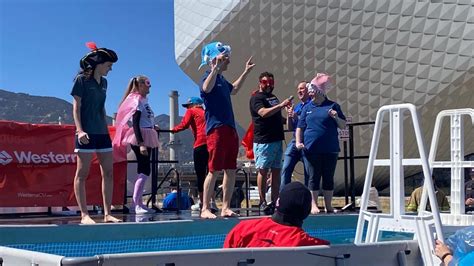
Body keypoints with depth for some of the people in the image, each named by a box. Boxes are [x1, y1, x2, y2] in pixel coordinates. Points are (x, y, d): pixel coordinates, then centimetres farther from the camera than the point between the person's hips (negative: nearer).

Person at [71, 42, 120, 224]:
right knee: (82, 173, -3)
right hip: (87, 133, -7)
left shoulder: (103, 82, 16)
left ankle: (107, 214, 8)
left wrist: (106, 130, 17)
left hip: (102, 133, 7)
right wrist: (80, 130, -18)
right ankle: (84, 215, -2)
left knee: (108, 172, 3)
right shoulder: (81, 79, -3)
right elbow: (76, 107, -7)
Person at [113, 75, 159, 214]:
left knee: (143, 170, 10)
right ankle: (136, 204, -18)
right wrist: (141, 143, -24)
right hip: (140, 138, -10)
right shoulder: (137, 100, -10)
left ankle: (140, 204, 14)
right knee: (144, 170, -15)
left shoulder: (143, 100, 17)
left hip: (146, 139, 10)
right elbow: (135, 123, -18)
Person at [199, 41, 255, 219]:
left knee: (231, 170, 8)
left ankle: (225, 207, 15)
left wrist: (246, 72, 43)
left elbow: (233, 89, 41)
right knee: (214, 170, -9)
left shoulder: (222, 79, 19)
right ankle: (205, 209, -4)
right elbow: (206, 88, -34)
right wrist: (216, 67, -44)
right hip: (216, 129, -9)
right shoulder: (209, 77, -8)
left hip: (229, 129, 9)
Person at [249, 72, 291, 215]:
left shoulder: (274, 98, 21)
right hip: (263, 141, -8)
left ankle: (274, 202, 8)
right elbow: (264, 113, -22)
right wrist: (281, 105, -27)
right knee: (263, 171, -5)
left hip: (277, 140, 8)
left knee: (276, 171, 5)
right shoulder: (256, 98, -4)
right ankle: (263, 202, -2)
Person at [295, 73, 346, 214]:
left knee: (328, 177, 5)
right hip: (311, 149, 1)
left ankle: (328, 205, 15)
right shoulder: (307, 108, 10)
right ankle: (314, 205, 11)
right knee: (313, 178, 3)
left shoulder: (332, 106, 5)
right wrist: (298, 142, -1)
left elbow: (343, 126, 5)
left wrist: (336, 117, -14)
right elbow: (300, 127, 12)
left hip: (330, 149, -1)